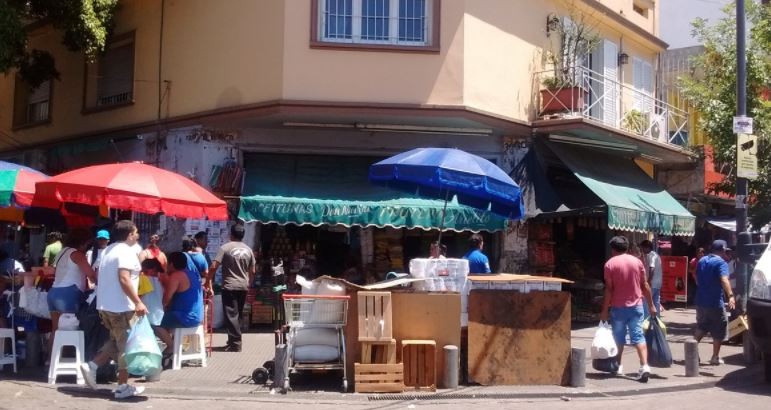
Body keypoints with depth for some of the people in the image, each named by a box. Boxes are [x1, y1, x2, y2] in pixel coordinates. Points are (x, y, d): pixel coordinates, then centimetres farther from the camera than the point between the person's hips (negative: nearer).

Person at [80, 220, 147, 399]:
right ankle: (123, 386, 4)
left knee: (116, 342, 22)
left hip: (104, 305, 9)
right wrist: (138, 302, -26)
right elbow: (124, 279, -25)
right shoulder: (126, 251, -14)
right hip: (121, 306, -9)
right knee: (126, 345, 0)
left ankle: (91, 366, 7)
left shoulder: (107, 251, 15)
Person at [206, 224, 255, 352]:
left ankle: (235, 343, -8)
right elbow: (252, 271, 11)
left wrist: (208, 282, -4)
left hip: (229, 287, -5)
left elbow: (213, 266, -14)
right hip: (243, 287, 5)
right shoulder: (248, 250, 7)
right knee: (237, 315, 16)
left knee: (231, 315, -4)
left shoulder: (225, 247, -8)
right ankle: (234, 340, 23)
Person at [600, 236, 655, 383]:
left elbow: (609, 289, -10)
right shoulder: (636, 261, 3)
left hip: (618, 307, -2)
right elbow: (645, 285, 3)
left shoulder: (610, 263, -6)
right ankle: (644, 366, -16)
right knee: (638, 336, -1)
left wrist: (604, 310, -5)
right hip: (636, 306, 2)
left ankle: (618, 366, 22)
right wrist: (651, 305, 10)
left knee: (619, 337, 12)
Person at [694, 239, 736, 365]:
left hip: (700, 301, 7)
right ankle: (715, 357, 10)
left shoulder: (701, 261, 11)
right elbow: (724, 280, -29)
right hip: (715, 302, -6)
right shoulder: (721, 262, -12)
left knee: (701, 328, 19)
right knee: (719, 331, 7)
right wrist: (730, 295, -40)